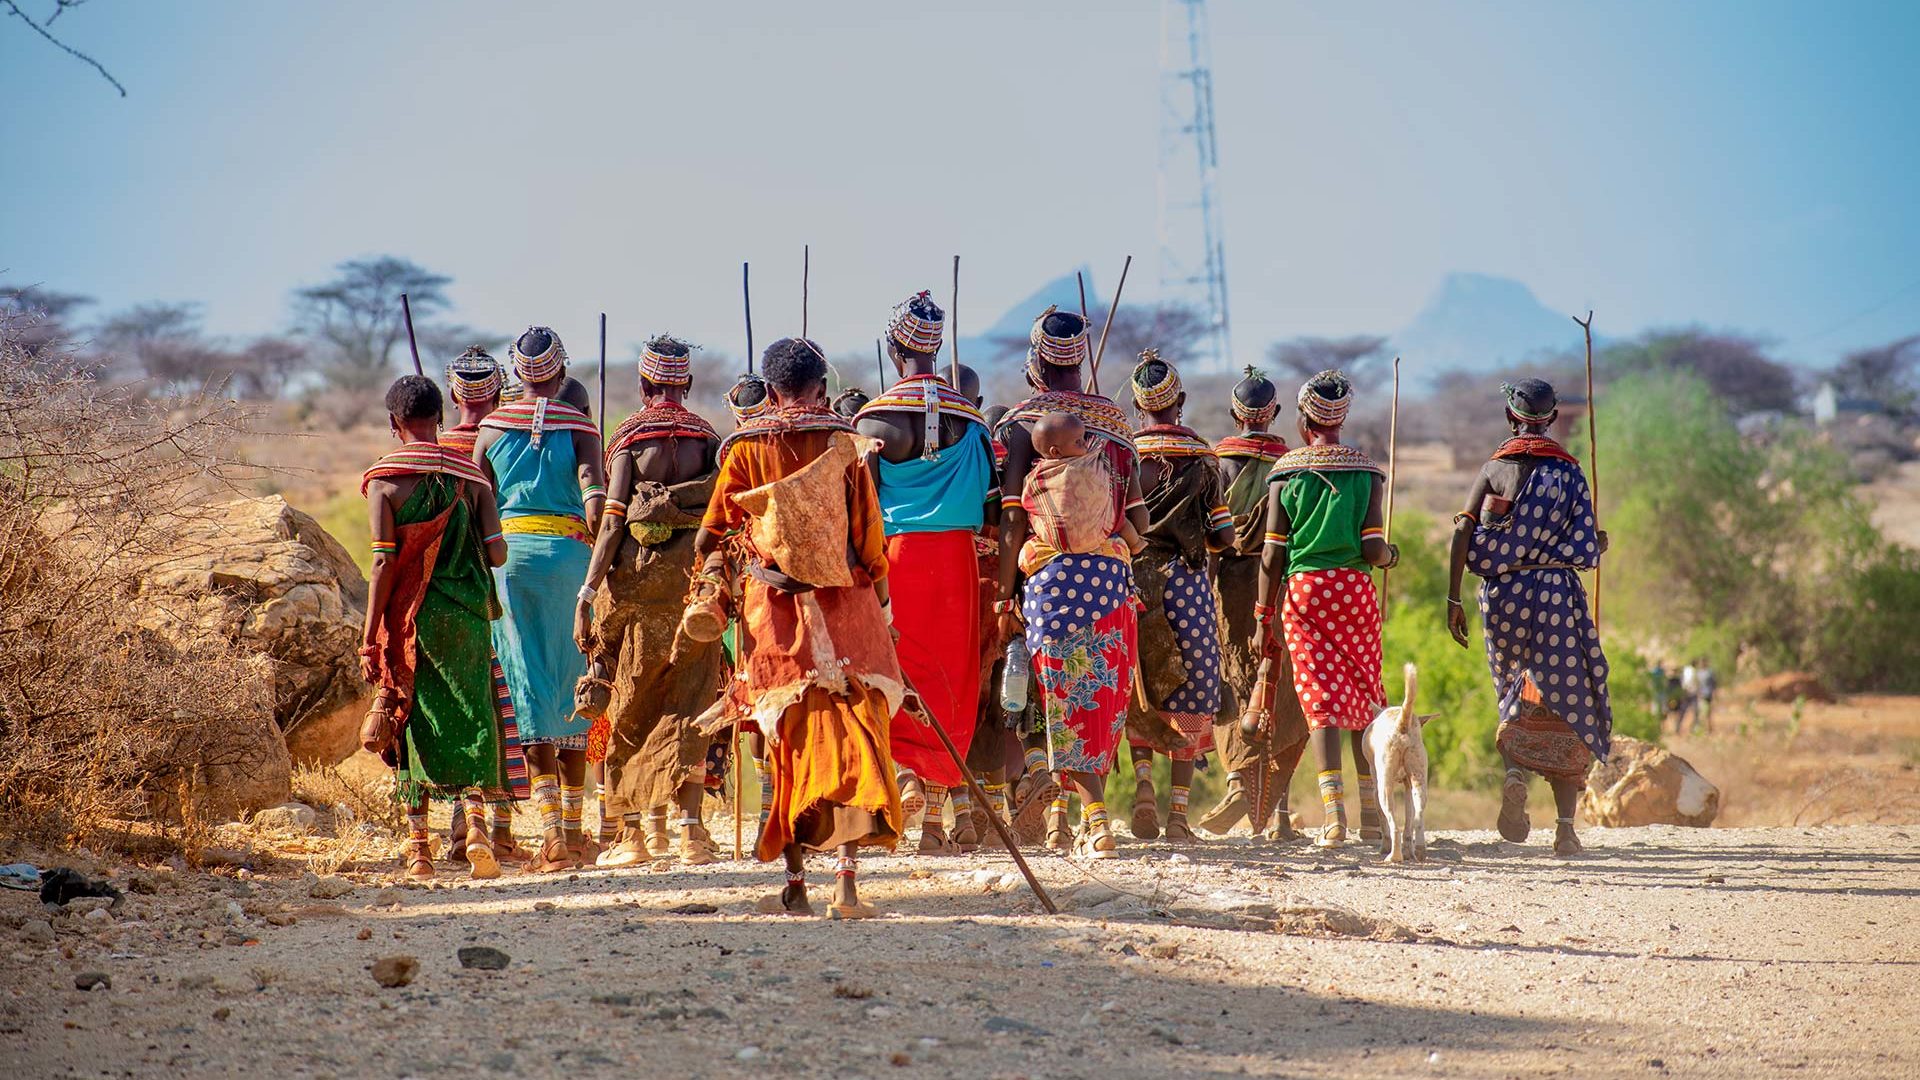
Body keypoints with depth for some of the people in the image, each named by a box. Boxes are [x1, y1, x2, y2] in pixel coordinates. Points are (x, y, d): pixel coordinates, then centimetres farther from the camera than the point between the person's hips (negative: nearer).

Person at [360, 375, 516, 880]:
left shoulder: (384, 479, -4)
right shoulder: (469, 474, 4)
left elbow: (384, 562, -9)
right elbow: (496, 552, -2)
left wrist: (369, 639, -7)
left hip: (409, 615, -1)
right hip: (466, 616, 1)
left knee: (414, 723, 7)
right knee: (470, 718, 6)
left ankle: (417, 844, 7)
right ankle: (475, 819, -15)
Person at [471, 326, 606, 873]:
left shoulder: (492, 428, 8)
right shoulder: (579, 428, 2)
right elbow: (593, 487, -14)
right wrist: (600, 541, -14)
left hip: (508, 552, 1)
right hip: (570, 554, -1)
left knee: (530, 688, 0)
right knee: (572, 687, 9)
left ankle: (552, 832, -9)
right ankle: (574, 828, 14)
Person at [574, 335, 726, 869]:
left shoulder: (629, 437, -1)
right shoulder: (708, 438, 7)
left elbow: (613, 519, -7)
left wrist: (589, 589, -5)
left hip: (637, 581, -2)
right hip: (697, 580, 2)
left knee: (631, 709, 8)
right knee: (689, 709, 5)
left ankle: (633, 831, 9)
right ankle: (691, 828, -7)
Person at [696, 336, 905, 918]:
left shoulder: (745, 447, 2)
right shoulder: (843, 444, -1)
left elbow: (712, 531, 7)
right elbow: (868, 530, 1)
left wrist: (710, 567, 26)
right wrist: (881, 602, 11)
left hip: (773, 608, 1)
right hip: (845, 605, -1)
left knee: (789, 742, 9)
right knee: (854, 735, -1)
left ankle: (795, 884, 10)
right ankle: (847, 878, -14)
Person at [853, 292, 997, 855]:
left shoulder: (877, 417, -5)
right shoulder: (969, 418, 6)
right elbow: (993, 507, 5)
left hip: (895, 554, -3)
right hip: (956, 556, 3)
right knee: (949, 682, 9)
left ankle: (899, 768, -22)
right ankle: (936, 821, 12)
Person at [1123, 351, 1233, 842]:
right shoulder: (1203, 457, 0)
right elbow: (1223, 535, -1)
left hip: (1131, 579, 1)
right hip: (1188, 581, -1)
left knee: (1140, 692, 15)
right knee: (1190, 697, 4)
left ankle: (1143, 777, -7)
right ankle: (1178, 812, 1)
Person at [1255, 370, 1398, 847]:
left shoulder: (1286, 472, 0)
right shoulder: (1365, 472, 1)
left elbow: (1272, 552, -1)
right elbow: (1373, 549, -4)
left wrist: (1264, 613, 5)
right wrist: (1390, 555, 19)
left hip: (1302, 589, -1)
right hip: (1353, 588, 1)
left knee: (1321, 697, -1)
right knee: (1365, 694, 11)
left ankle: (1333, 811, -13)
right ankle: (1371, 812, 14)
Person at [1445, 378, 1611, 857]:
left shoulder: (1493, 469, 3)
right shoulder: (1568, 472, -1)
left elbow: (1462, 536, -6)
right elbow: (1585, 552, -5)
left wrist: (1453, 599, -3)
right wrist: (1600, 545, 18)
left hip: (1501, 597, 2)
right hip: (1556, 594, -2)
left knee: (1516, 700, 20)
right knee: (1566, 705, 4)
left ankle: (1515, 772, -10)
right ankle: (1565, 826, -3)